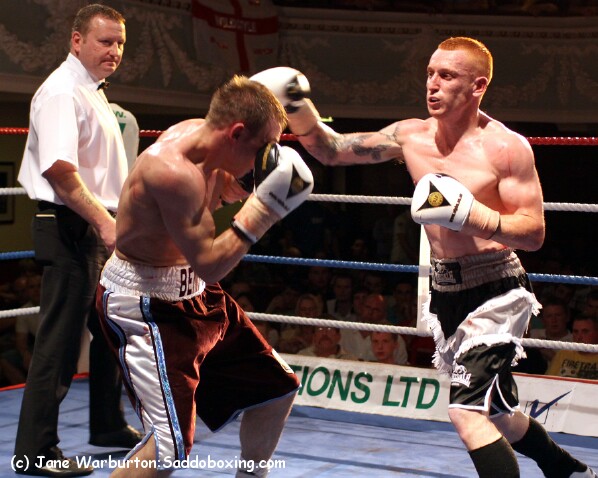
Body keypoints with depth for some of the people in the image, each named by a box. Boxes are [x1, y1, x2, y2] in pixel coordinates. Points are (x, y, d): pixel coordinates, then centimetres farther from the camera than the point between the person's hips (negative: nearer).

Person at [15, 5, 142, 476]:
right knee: (61, 337, -7)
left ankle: (109, 425, 33)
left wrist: (115, 222, 22)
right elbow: (59, 170, -28)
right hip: (70, 228, -10)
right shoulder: (62, 92, -15)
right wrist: (105, 222, -30)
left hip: (99, 228, 10)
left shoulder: (94, 93, 17)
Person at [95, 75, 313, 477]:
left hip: (195, 293, 10)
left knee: (278, 389, 17)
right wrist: (264, 207, -25)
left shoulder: (200, 131, -3)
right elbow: (210, 264, -28)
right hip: (145, 303, -10)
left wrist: (252, 185, -2)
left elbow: (219, 191, 19)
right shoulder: (173, 170, -31)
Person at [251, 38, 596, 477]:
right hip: (445, 292, 7)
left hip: (495, 291, -6)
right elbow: (332, 150, 3)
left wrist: (472, 215, -29)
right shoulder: (411, 136, 1)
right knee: (495, 416, 21)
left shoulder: (506, 147, -14)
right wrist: (299, 109, -14)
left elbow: (534, 233, -15)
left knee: (467, 413, -20)